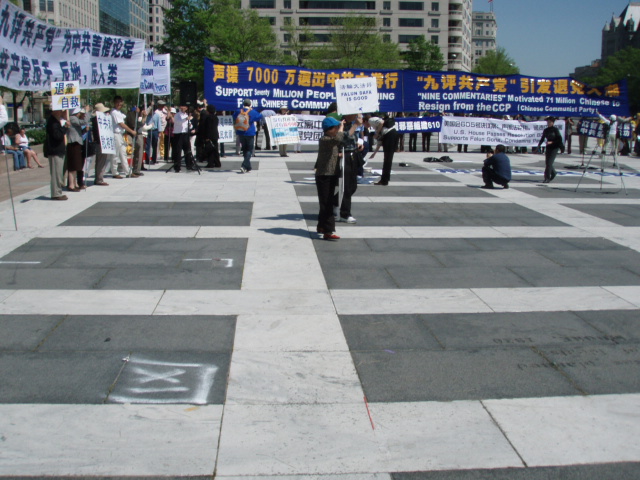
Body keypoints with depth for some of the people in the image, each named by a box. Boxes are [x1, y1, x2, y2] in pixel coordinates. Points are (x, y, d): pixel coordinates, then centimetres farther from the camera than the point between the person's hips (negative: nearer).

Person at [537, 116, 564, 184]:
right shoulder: (546, 130, 8)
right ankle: (553, 173, 35)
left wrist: (551, 142, -18)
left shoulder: (555, 129, -8)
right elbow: (542, 138, 14)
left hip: (554, 148, -6)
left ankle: (547, 178, -10)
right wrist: (539, 145, 0)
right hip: (548, 147, 6)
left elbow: (559, 139, -9)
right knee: (547, 163, 9)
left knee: (549, 163, -12)